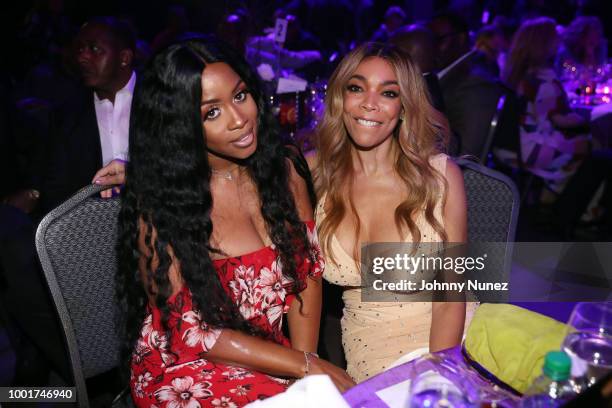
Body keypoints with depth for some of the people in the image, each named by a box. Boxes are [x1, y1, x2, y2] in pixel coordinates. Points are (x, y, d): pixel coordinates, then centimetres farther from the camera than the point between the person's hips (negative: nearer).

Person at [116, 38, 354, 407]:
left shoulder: (281, 168, -4)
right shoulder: (161, 206, -16)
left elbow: (307, 269, 2)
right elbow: (193, 332, -13)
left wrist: (307, 365, -9)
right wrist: (308, 367, -16)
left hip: (270, 359, 5)